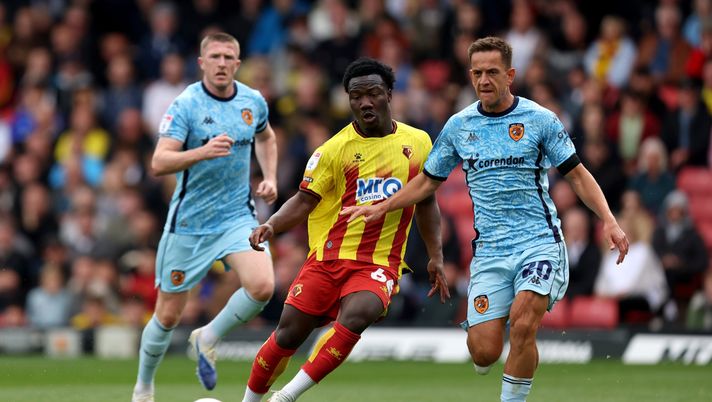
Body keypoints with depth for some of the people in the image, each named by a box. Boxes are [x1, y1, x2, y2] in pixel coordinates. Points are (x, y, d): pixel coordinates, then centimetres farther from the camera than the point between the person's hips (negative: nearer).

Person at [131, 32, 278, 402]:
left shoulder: (253, 102, 2)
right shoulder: (186, 105, -13)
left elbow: (265, 138, 26)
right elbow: (159, 163, -24)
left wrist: (270, 178, 11)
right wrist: (202, 152, -38)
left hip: (237, 216, 3)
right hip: (188, 222, -3)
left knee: (262, 287, -23)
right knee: (168, 316, 4)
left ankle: (208, 339, 4)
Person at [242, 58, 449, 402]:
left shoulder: (418, 143, 7)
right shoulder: (334, 149, -1)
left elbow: (426, 202, 19)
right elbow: (304, 201, -3)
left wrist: (435, 256, 15)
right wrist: (271, 225, -20)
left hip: (379, 265, 0)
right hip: (328, 257, 0)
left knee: (356, 316, -30)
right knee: (289, 334, -5)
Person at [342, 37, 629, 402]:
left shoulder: (540, 119, -1)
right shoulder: (459, 126, 8)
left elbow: (576, 175, 4)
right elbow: (428, 181, 20)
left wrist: (608, 220, -8)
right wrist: (382, 207, 10)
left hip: (539, 242, -2)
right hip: (489, 250, 3)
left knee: (522, 324, -26)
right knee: (484, 352, -8)